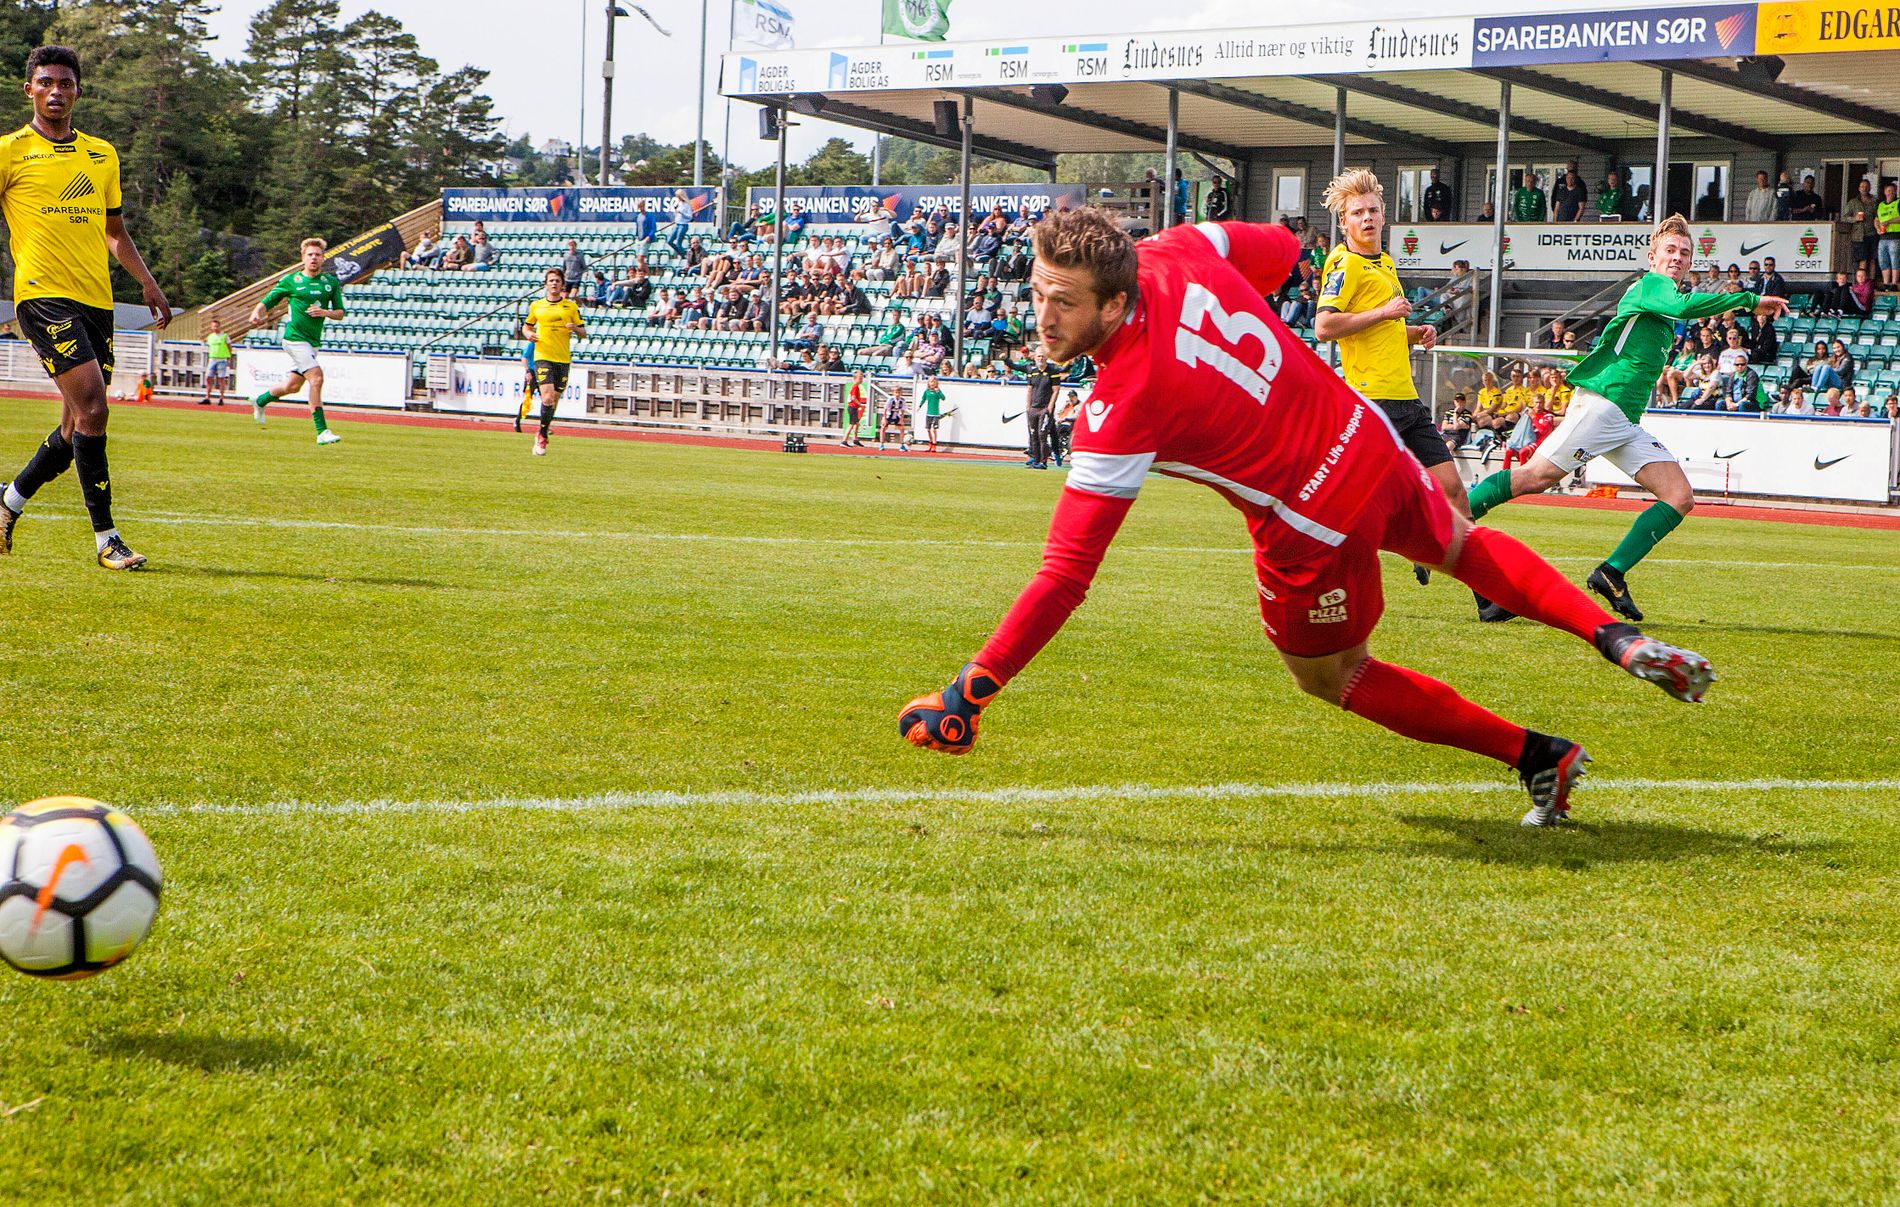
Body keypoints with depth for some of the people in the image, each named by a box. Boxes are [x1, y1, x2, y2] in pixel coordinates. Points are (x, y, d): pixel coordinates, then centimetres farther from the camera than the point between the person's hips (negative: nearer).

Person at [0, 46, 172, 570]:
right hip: (44, 294, -6)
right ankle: (105, 537, -15)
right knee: (91, 407, -18)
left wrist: (148, 284, 16)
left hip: (97, 300, 6)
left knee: (79, 422, 5)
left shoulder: (102, 154, 17)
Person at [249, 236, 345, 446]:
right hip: (295, 338, -6)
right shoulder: (290, 281, -1)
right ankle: (322, 431, -20)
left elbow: (340, 312, 10)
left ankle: (260, 401, 45)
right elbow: (267, 302, 4)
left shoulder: (331, 282, 8)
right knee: (316, 378, -20)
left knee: (292, 385, 15)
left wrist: (326, 312, -11)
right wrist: (256, 314, -17)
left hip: (314, 341, 6)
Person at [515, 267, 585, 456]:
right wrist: (528, 334, -2)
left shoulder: (571, 307, 6)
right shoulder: (536, 306, 7)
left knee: (554, 400, 7)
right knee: (547, 397, -18)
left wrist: (575, 328, -13)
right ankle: (543, 435, -3)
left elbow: (584, 333, 9)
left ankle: (542, 435, 27)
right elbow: (526, 326, 21)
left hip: (563, 358, 2)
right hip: (543, 357, -2)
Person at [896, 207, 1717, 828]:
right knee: (1459, 545, 39)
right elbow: (1280, 251, 12)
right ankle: (1613, 636, 28)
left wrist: (970, 693, -25)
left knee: (1328, 677, 24)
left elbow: (1065, 575, -29)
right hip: (1366, 437, 7)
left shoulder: (1121, 413, -29)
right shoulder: (1177, 252, -11)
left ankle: (1535, 757, 27)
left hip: (1313, 521, -7)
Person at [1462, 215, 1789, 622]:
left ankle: (1611, 574, -7)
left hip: (1627, 421, 9)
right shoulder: (1650, 284, -4)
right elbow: (1683, 306, -25)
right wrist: (1749, 301, -19)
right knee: (1536, 477, -14)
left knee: (1680, 497, -4)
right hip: (1601, 402, -9)